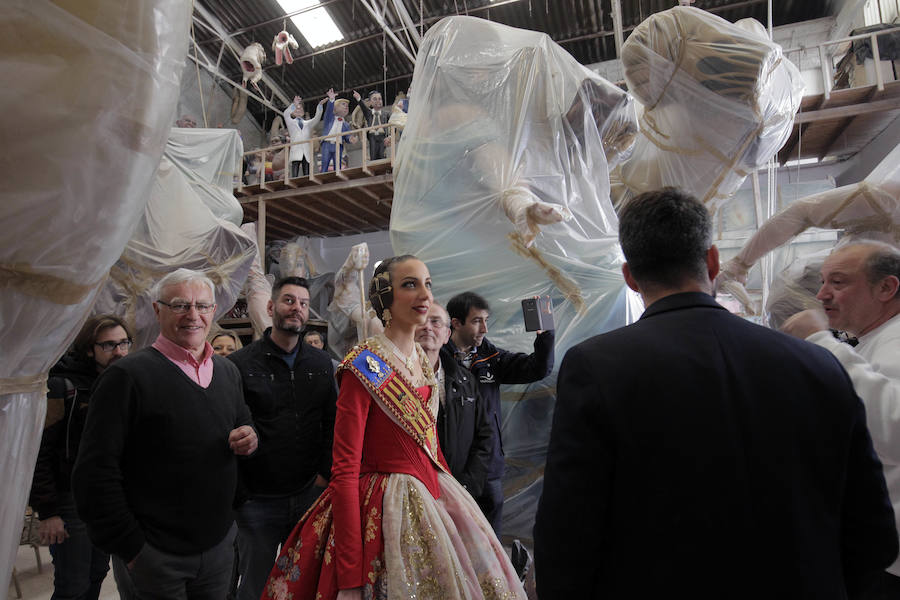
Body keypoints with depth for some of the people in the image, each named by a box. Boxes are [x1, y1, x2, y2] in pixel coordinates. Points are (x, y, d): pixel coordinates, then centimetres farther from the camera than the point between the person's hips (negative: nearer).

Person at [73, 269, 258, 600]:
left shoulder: (228, 371, 5)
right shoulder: (127, 375, -14)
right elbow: (95, 473, -15)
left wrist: (249, 439, -6)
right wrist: (129, 547, -12)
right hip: (157, 555, -5)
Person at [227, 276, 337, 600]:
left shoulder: (321, 363, 3)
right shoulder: (239, 364, -7)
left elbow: (332, 423, 6)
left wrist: (325, 473, -1)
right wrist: (237, 491, -8)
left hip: (311, 494, 3)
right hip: (258, 499, -2)